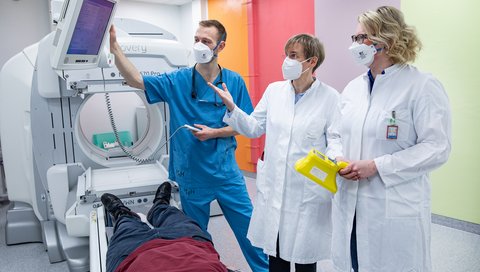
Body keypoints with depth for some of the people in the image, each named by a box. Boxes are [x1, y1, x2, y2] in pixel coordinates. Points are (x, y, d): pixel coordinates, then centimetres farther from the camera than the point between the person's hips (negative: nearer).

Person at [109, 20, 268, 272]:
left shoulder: (234, 81, -4)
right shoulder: (176, 81, -4)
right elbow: (136, 80, -10)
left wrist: (215, 133, -15)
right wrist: (114, 46, -21)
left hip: (226, 172, 0)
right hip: (191, 174, 1)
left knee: (249, 228, 10)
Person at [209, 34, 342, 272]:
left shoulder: (330, 96, -6)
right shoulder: (273, 90, 4)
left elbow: (336, 138, -7)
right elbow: (254, 128, 8)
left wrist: (335, 157, -27)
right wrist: (231, 107, -5)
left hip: (308, 190, -3)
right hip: (273, 187, 4)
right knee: (275, 252, 17)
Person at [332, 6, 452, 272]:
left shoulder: (423, 86, -9)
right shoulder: (353, 87, 10)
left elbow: (436, 148, -14)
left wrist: (377, 166, -20)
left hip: (395, 210, -5)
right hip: (350, 203, 6)